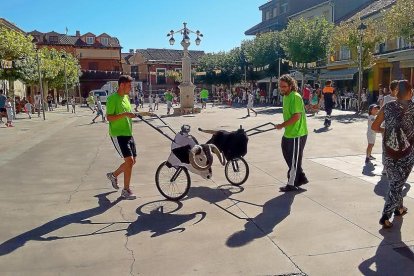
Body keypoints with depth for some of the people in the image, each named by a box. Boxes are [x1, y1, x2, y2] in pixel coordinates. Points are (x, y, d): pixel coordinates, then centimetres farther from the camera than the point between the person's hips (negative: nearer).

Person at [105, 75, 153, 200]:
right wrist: (124, 114, -29)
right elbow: (109, 117, -20)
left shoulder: (126, 97, 14)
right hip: (118, 134, -9)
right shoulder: (112, 98, -14)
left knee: (132, 161, 13)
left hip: (128, 133, 9)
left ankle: (113, 175, 36)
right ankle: (126, 190, 0)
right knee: (129, 160, -12)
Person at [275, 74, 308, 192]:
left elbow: (296, 116, -26)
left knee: (293, 160, 2)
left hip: (297, 134, -10)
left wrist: (282, 125, -20)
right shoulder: (286, 96, 10)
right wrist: (284, 126, 15)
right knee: (289, 157, 17)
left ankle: (291, 184, 16)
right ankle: (301, 178, 32)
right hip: (289, 133, 10)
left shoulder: (295, 97, -19)